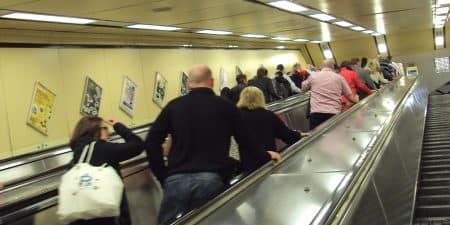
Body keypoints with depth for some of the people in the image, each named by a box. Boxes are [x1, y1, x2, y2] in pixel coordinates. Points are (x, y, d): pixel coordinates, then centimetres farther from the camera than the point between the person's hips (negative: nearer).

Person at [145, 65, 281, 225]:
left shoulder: (174, 106, 13)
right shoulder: (226, 106, 11)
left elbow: (151, 142, 7)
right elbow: (245, 142, 16)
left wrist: (163, 176, 12)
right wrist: (265, 157, 35)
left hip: (176, 179, 1)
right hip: (211, 179, 0)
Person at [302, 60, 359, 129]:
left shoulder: (313, 76, 10)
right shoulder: (339, 77, 9)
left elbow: (303, 88, 28)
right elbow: (350, 96, 11)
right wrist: (356, 99, 33)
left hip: (316, 113, 0)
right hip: (334, 113, 0)